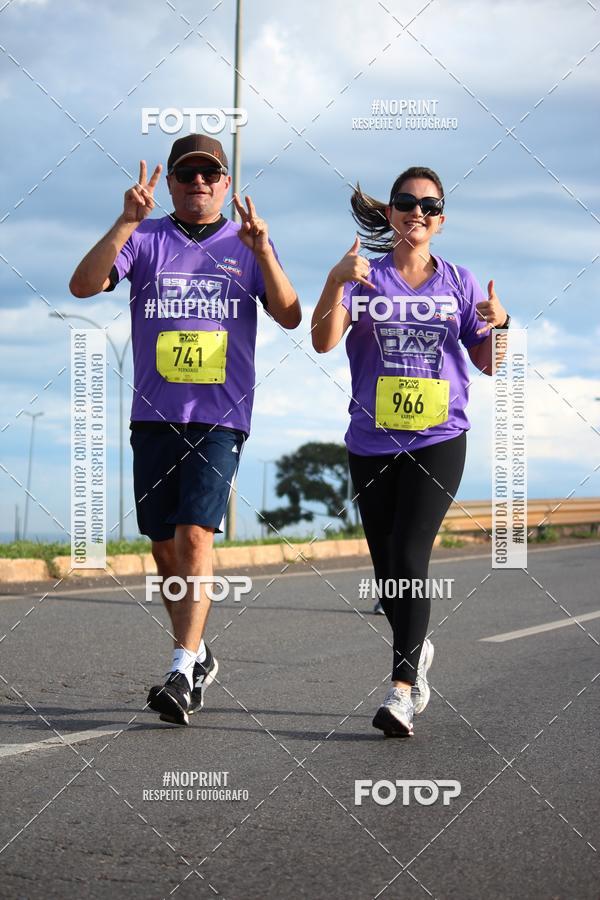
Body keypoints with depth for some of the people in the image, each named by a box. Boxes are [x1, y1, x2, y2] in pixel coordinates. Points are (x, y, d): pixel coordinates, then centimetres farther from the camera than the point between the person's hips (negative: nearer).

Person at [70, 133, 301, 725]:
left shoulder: (246, 245, 9)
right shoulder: (145, 239, 8)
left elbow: (289, 317, -3)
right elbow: (84, 285, -8)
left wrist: (261, 249, -16)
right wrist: (126, 222, -18)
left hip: (221, 416, -2)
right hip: (154, 415, 2)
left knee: (194, 534, -17)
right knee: (164, 547, 7)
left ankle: (182, 672, -19)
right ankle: (198, 655, 25)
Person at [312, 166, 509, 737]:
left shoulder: (459, 283, 7)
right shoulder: (365, 277, 4)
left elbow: (489, 365, 10)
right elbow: (323, 341, -10)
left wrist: (498, 326, -11)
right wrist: (336, 282, -24)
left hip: (438, 441, -1)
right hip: (372, 445, 2)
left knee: (409, 559, -17)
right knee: (388, 570, 9)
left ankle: (402, 690, -19)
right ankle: (417, 648, 38)